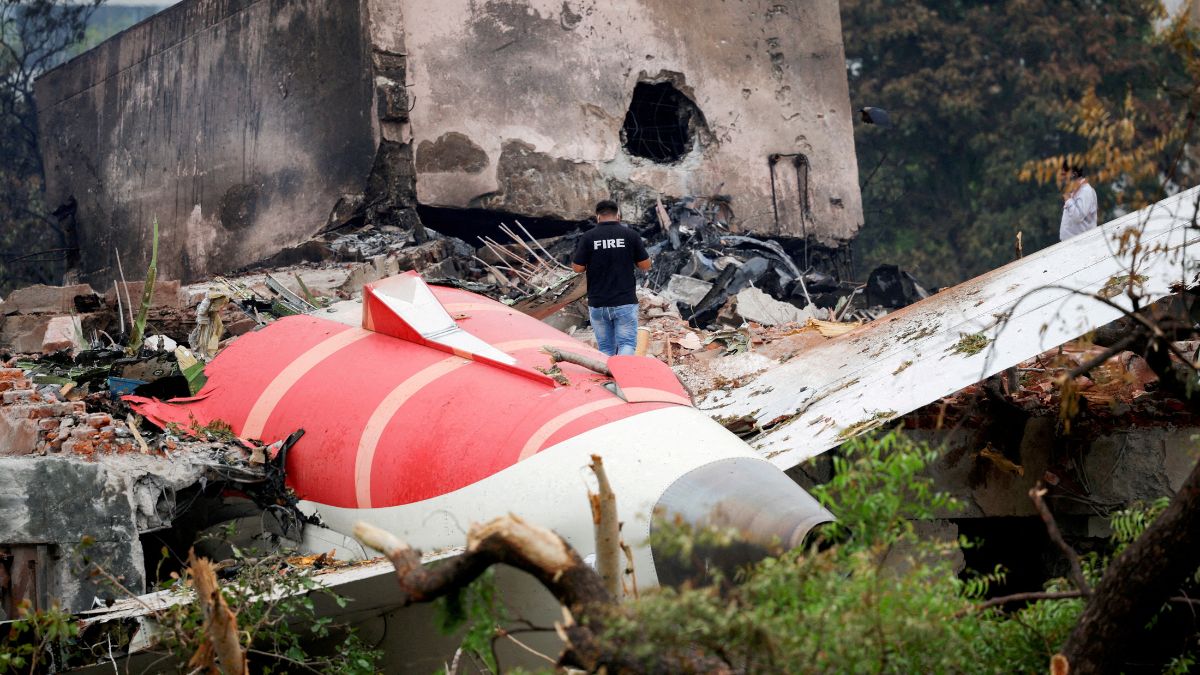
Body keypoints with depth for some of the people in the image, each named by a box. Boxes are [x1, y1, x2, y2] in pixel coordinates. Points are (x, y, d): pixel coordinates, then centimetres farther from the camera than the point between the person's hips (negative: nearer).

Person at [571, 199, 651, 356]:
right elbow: (645, 265, 1)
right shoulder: (630, 235, -3)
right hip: (625, 302, -1)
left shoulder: (588, 237, -4)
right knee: (627, 343, 0)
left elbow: (577, 267, -2)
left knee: (606, 348, 11)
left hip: (597, 304, 1)